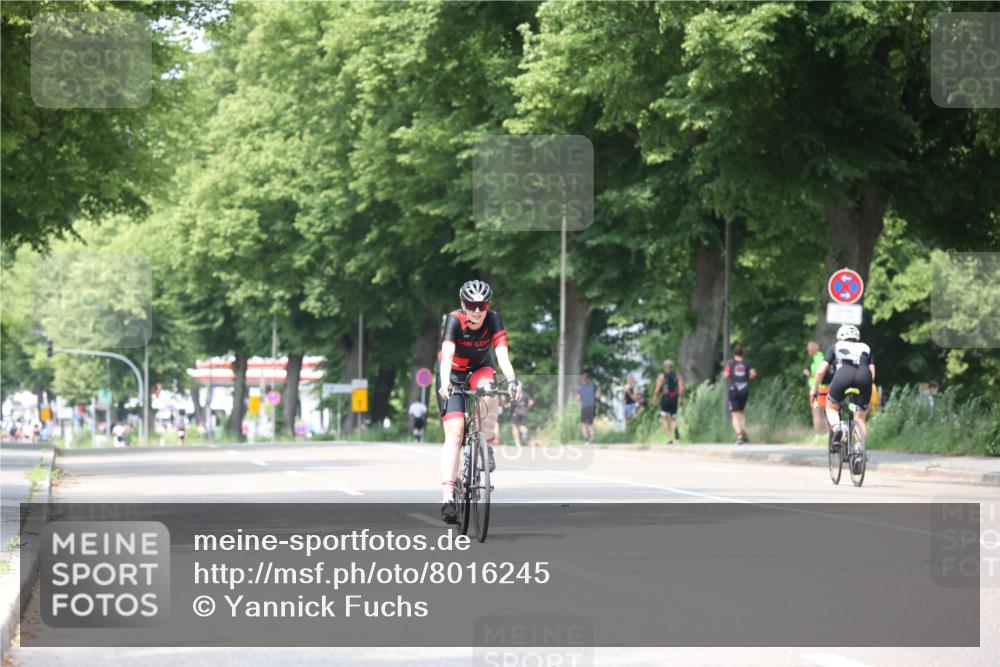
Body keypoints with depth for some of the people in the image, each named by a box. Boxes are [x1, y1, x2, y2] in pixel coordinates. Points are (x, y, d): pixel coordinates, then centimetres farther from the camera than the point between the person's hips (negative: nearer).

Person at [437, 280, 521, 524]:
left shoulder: (493, 320, -20)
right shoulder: (454, 320, -26)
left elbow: (502, 352, -31)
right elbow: (447, 354, -38)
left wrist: (511, 380, -48)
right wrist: (444, 382, -55)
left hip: (480, 370, 2)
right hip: (453, 374, -2)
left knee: (489, 391, -36)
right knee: (454, 432, -17)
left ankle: (488, 445, -15)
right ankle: (448, 496, -22)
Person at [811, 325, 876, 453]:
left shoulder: (836, 347, 28)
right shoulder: (866, 348, 33)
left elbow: (820, 371, 22)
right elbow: (872, 372, 23)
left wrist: (815, 389, 35)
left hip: (843, 376, -2)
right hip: (864, 378, 2)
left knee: (831, 407, 22)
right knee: (860, 419, 16)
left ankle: (836, 428, -8)